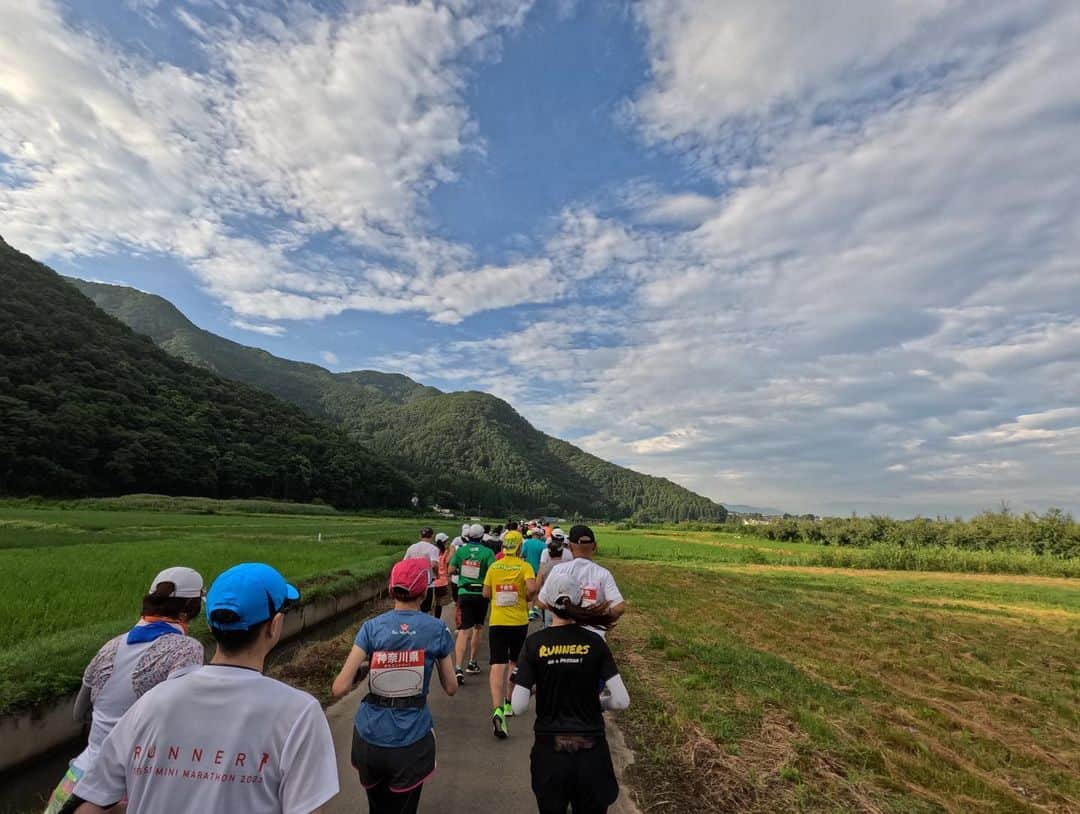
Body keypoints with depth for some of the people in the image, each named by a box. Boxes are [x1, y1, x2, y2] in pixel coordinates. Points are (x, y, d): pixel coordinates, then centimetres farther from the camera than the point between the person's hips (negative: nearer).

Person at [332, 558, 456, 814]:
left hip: (370, 738, 2)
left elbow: (339, 689, -13)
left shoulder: (372, 627, -11)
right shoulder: (437, 630, -10)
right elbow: (451, 688, -1)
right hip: (412, 741, -1)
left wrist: (362, 667, 5)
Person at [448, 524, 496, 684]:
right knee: (478, 628, 20)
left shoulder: (461, 550, -2)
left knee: (464, 631, -2)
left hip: (464, 593, 1)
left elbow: (451, 570, 1)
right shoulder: (487, 552, -9)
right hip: (481, 594, 0)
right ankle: (472, 663, 30)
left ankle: (458, 668, -16)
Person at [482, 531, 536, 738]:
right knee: (515, 663, 20)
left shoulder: (493, 567, 0)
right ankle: (509, 703, 30)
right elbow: (532, 588, -22)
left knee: (498, 666, -2)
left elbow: (486, 593, 4)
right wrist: (527, 599, -2)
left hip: (497, 622, 1)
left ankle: (498, 709, -18)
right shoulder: (525, 567, -8)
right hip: (519, 622, 0)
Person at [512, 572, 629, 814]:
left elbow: (519, 707, -12)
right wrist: (595, 703, 8)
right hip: (591, 751, 0)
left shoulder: (535, 642, -12)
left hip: (549, 750, 0)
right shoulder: (594, 642, -9)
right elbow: (621, 701, -10)